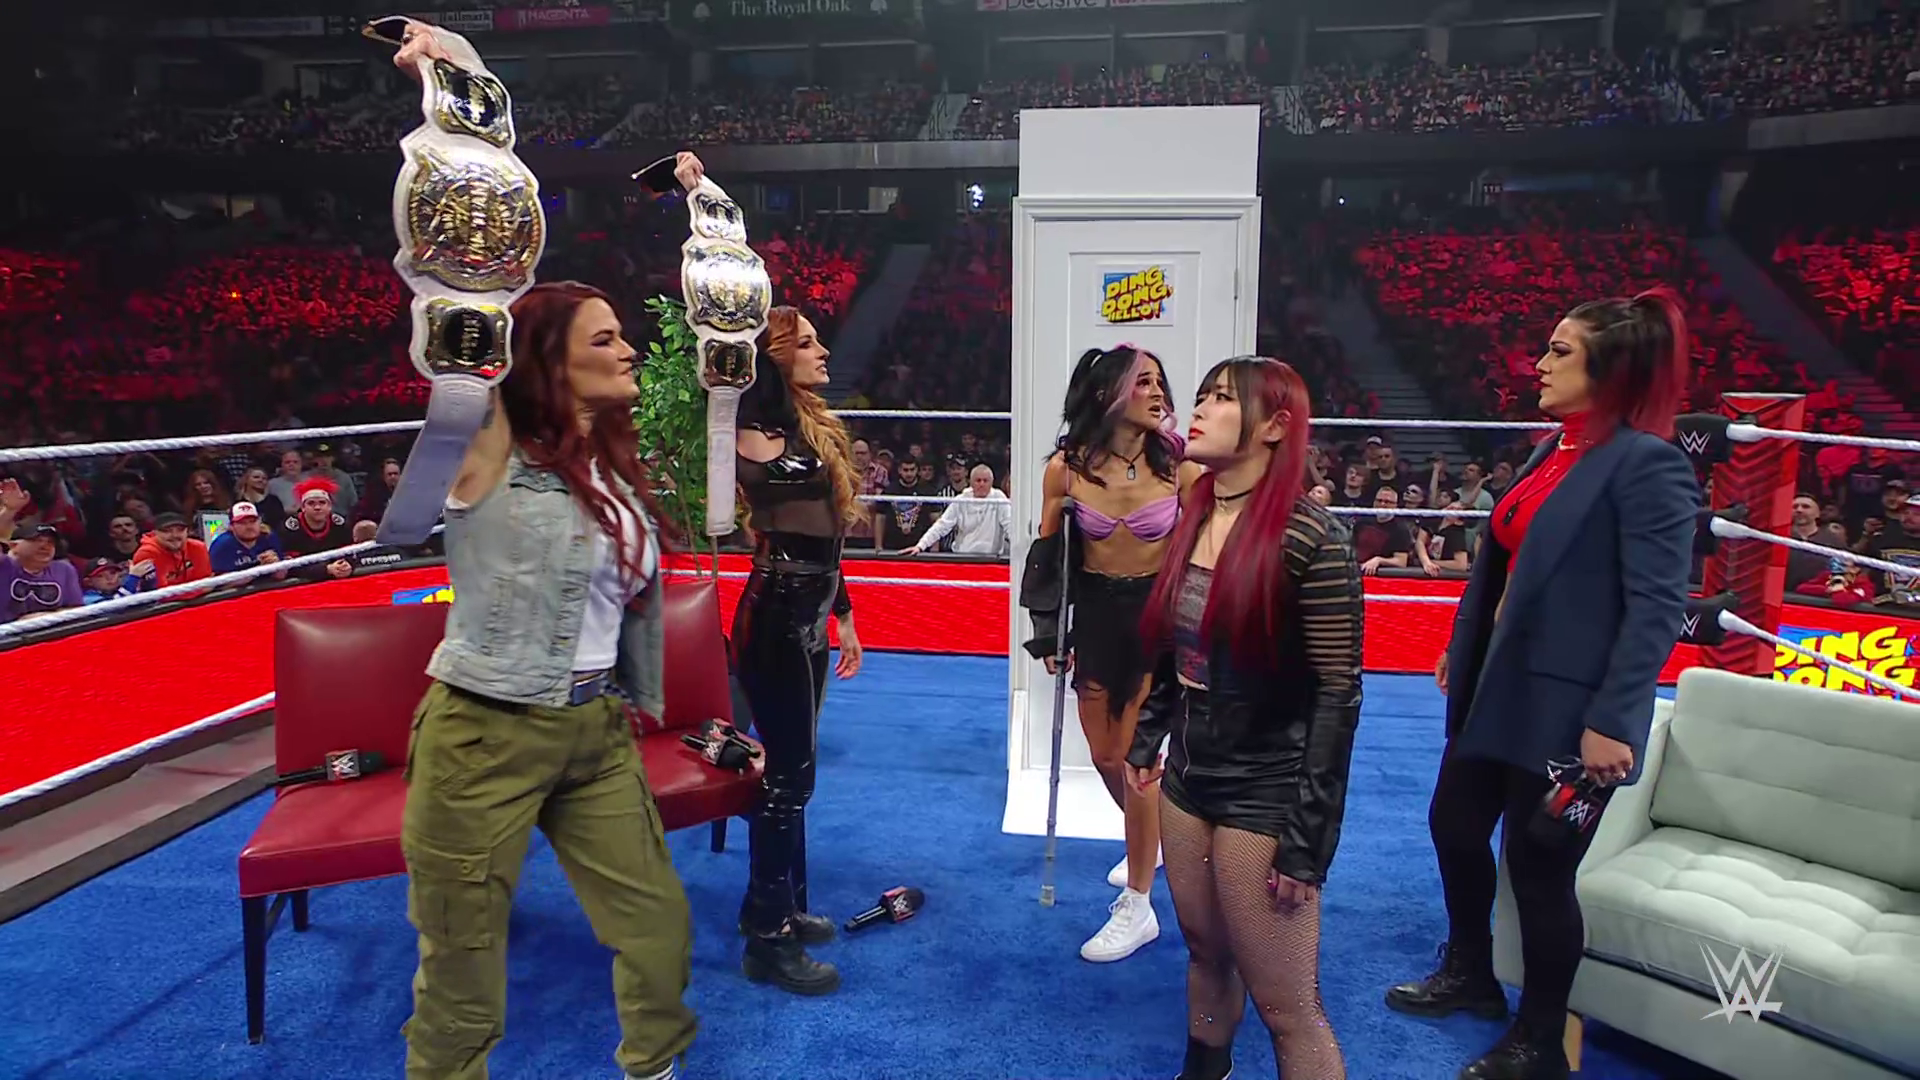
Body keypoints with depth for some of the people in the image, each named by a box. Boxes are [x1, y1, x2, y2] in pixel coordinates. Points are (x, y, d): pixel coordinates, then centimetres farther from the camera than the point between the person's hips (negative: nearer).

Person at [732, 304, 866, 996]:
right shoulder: (765, 425, -11)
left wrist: (843, 617, 20)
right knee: (789, 774, -2)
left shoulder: (814, 428, 14)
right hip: (776, 617, -9)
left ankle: (778, 906, 34)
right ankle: (769, 939, 11)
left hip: (804, 616, 9)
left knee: (790, 767, 18)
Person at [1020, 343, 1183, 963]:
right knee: (1105, 756, 14)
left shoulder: (1180, 466, -13)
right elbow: (1047, 553, 4)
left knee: (1133, 757, -2)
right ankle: (1151, 841, 46)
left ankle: (1137, 909, 13)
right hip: (1095, 615, 3)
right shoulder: (1066, 468, -7)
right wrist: (1047, 631, 2)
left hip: (1162, 615, -3)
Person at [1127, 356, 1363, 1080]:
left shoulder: (1310, 536, -18)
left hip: (1265, 796, -7)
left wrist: (1309, 833, -17)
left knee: (1288, 1006, 2)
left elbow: (1337, 693, -17)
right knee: (1205, 952, 22)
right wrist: (1148, 738, 14)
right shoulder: (1193, 518, 5)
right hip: (1187, 779, 7)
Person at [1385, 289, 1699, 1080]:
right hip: (1496, 685, 9)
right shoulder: (1551, 451, 10)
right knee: (1454, 825, 19)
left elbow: (1658, 606, -20)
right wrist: (1459, 651, 19)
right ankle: (1469, 974, 43)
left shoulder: (1647, 463, -15)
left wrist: (1613, 721, -23)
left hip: (1565, 705, -8)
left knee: (1537, 866, 5)